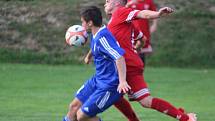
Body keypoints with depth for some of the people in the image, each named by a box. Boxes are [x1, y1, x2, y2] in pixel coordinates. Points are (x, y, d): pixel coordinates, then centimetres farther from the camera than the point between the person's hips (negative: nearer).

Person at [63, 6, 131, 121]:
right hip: (97, 80, 9)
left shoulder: (103, 37, -26)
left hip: (109, 87, -9)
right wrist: (89, 55, 47)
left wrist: (122, 81, -44)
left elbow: (119, 57, -36)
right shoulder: (95, 35, 4)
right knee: (74, 106, 13)